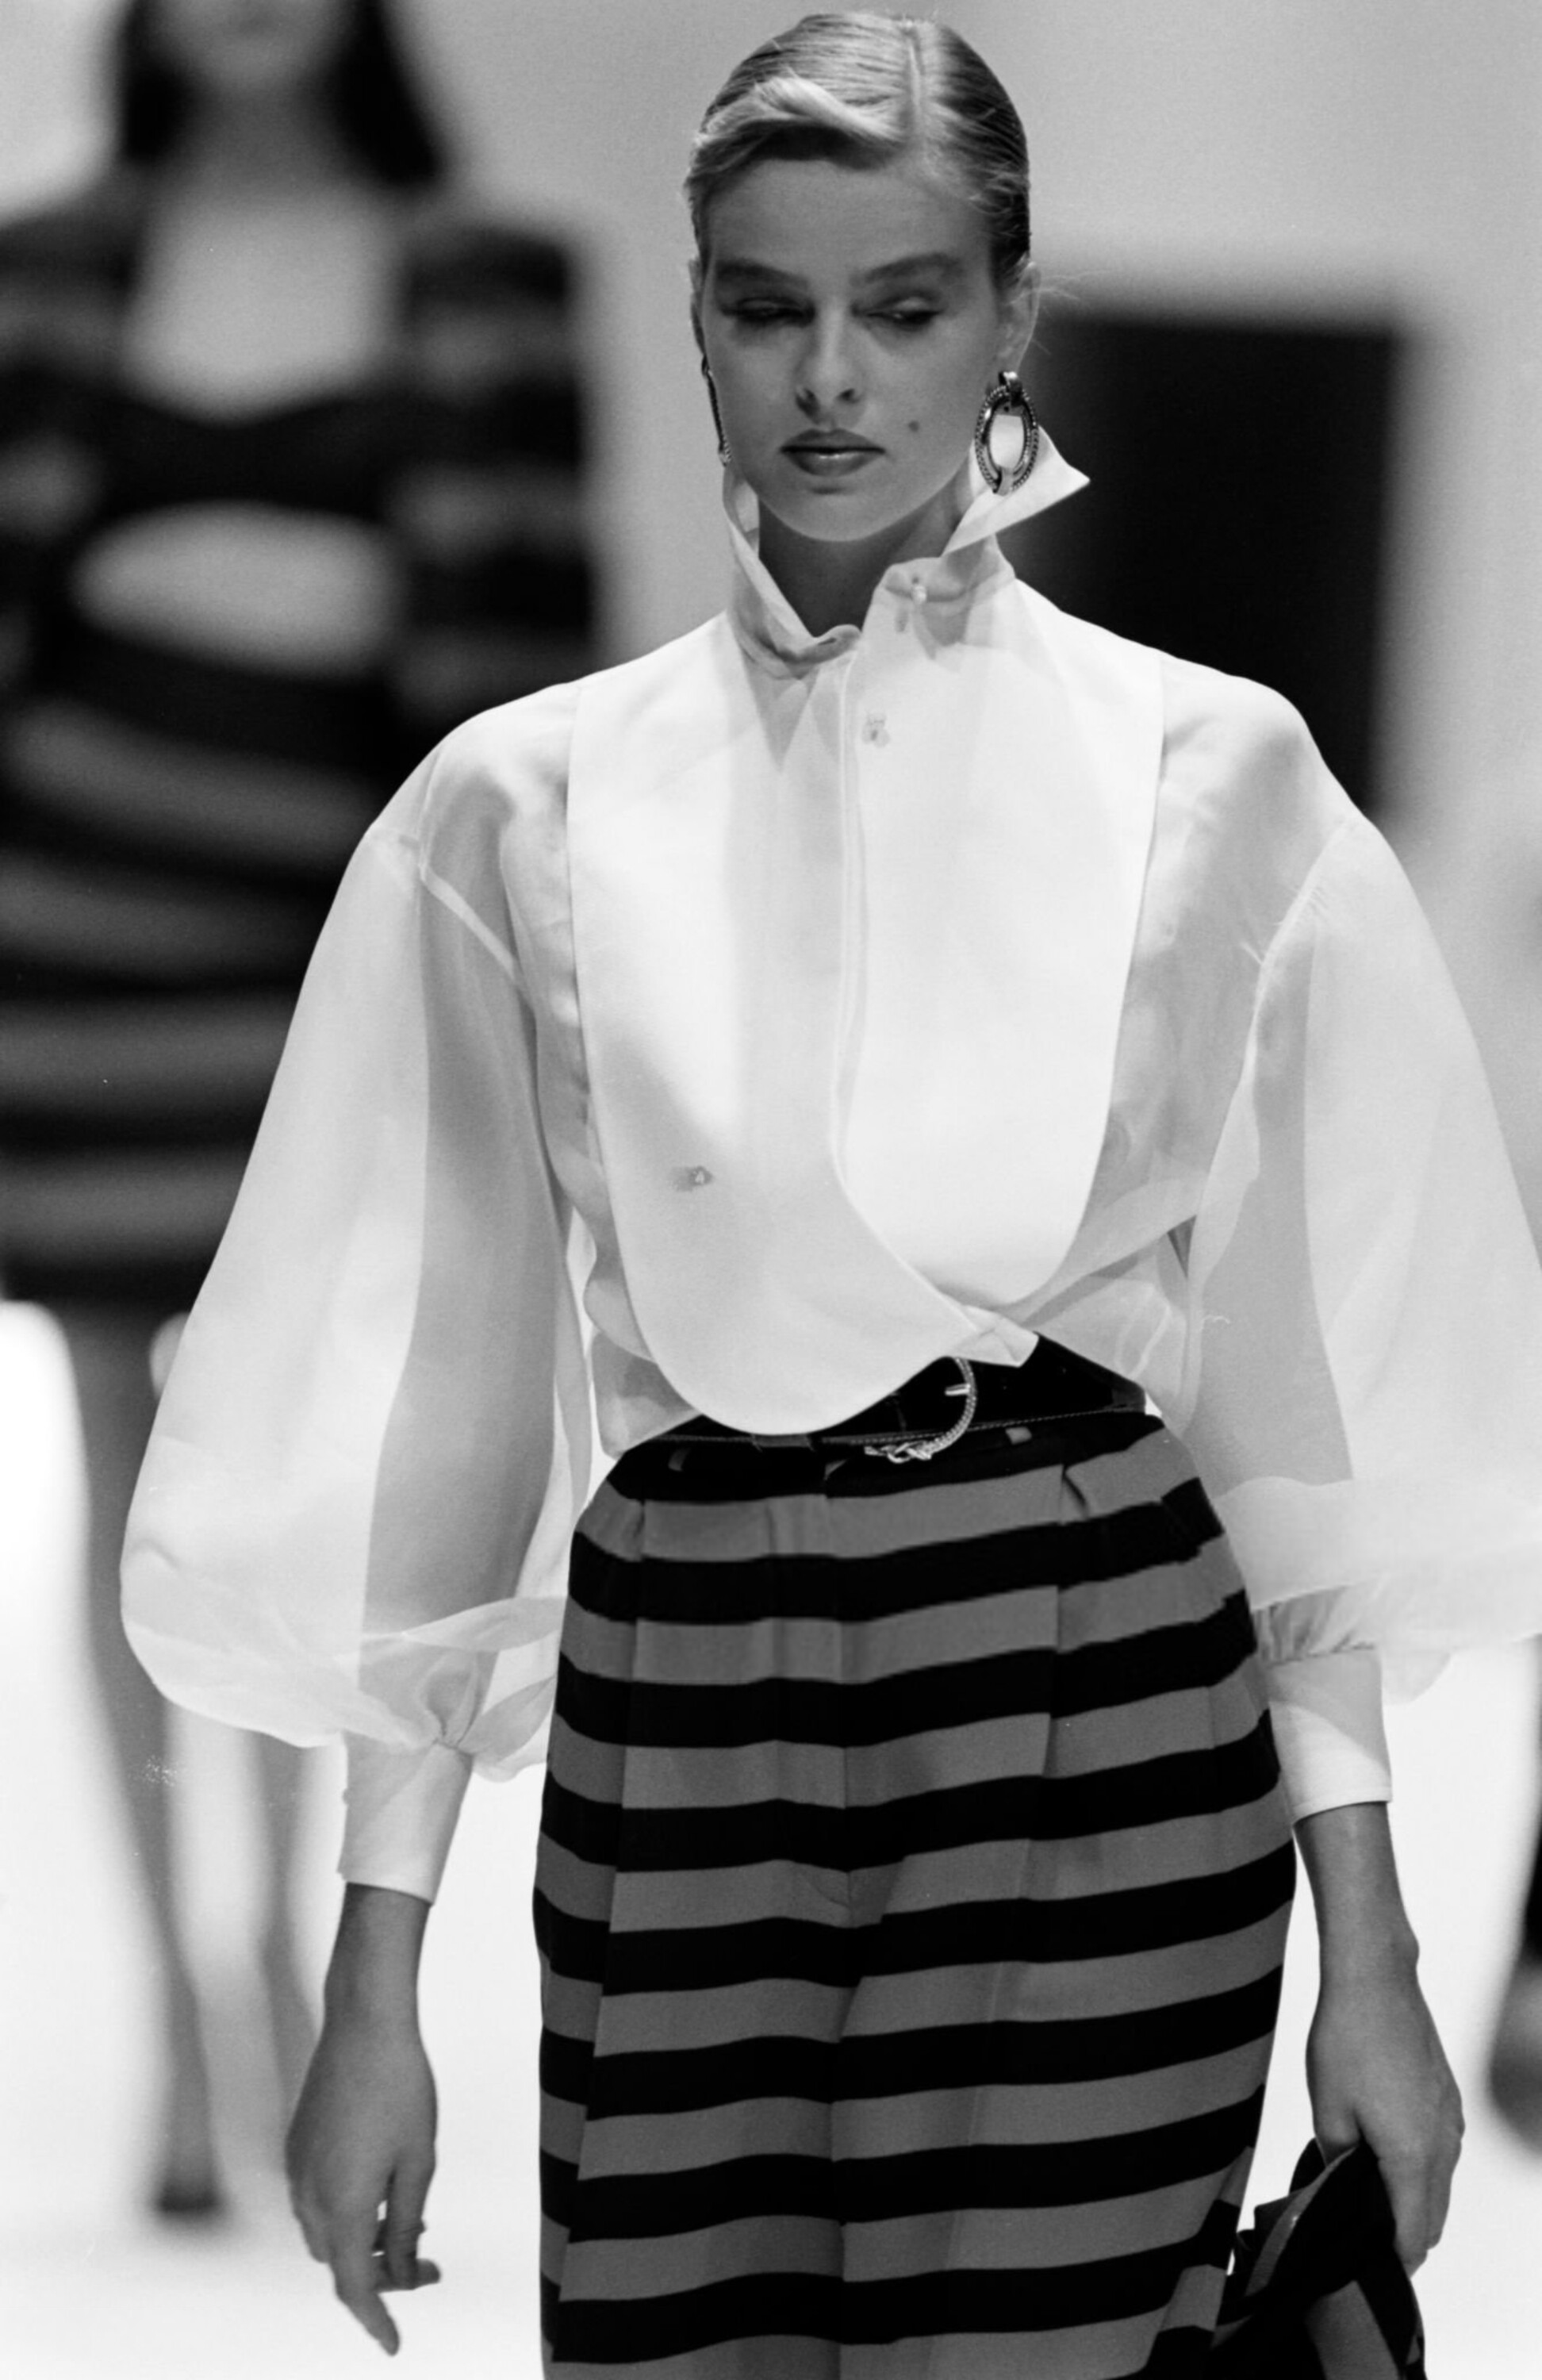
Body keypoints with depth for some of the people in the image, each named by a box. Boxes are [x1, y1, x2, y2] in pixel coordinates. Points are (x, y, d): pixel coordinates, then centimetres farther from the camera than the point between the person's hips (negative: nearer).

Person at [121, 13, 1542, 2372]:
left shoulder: (1212, 781, 4)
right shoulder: (527, 808, 6)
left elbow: (1307, 1394, 6)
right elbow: (428, 1390, 9)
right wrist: (376, 1976, 6)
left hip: (1097, 1727, -1)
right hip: (681, 1716, 1)